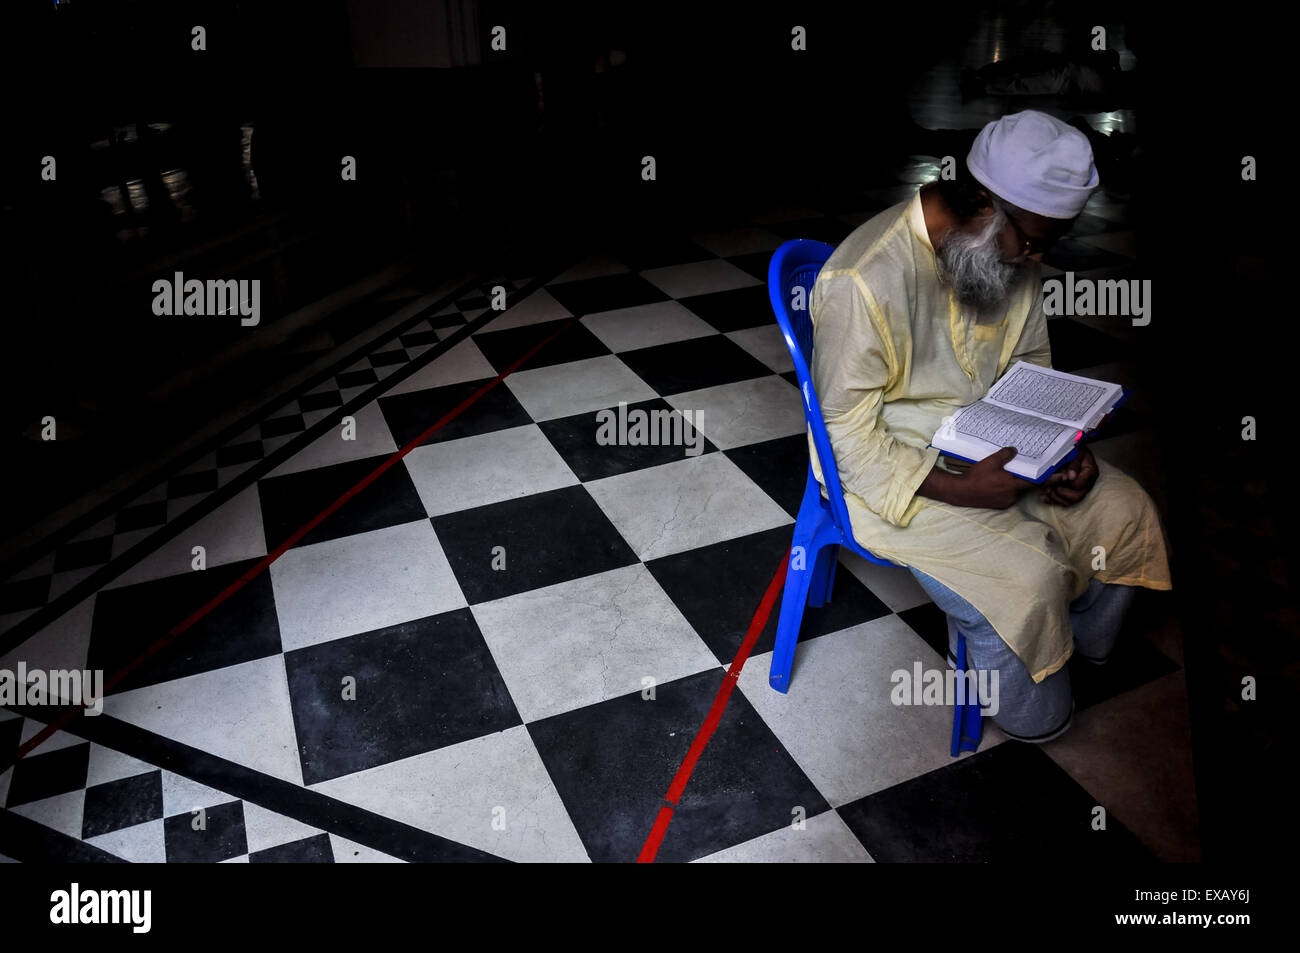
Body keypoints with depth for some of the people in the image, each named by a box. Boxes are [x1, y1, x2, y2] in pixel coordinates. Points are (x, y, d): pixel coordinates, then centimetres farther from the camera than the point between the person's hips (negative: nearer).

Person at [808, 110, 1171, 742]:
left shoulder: (1012, 255, -4)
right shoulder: (867, 281, -29)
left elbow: (1030, 367, 10)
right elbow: (849, 435, -24)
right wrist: (960, 491, -30)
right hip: (897, 470, -8)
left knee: (1125, 510, 1)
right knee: (1028, 579, -21)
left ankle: (1079, 644, 26)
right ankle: (1034, 724, 10)